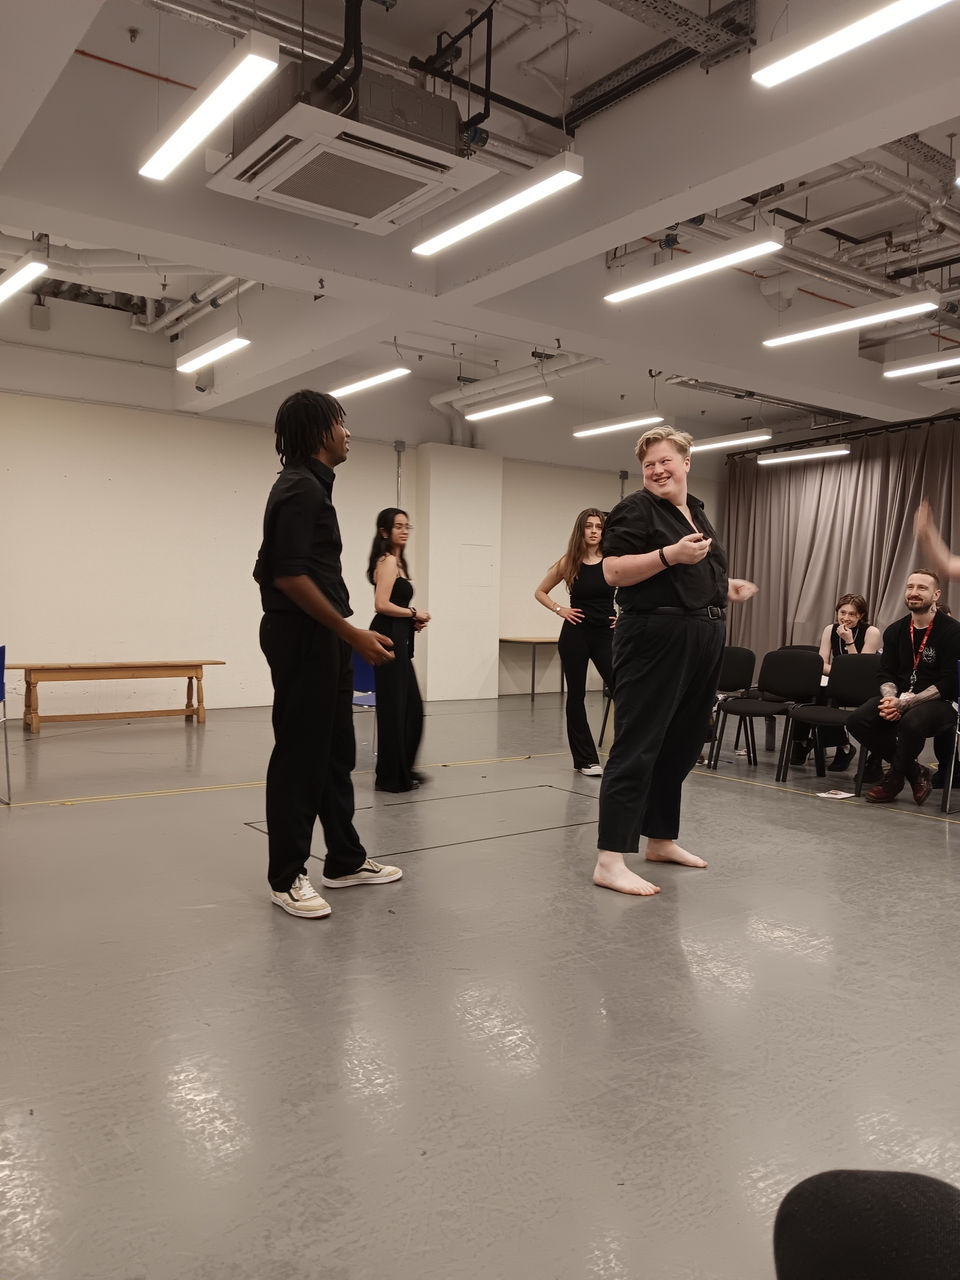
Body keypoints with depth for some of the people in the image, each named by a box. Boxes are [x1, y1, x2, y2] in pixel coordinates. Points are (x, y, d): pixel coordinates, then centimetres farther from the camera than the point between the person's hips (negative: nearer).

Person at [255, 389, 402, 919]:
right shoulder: (301, 488, -13)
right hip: (302, 637, -10)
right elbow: (290, 575, -22)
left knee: (336, 752, 14)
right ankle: (286, 877, 9)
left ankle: (345, 860, 24)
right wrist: (353, 634, -21)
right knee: (299, 755, -3)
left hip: (321, 638, 10)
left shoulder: (310, 486, 18)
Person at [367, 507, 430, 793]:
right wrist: (414, 613, -11)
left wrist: (412, 621, 6)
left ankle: (403, 768, 28)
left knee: (412, 706, 16)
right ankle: (392, 777, 9)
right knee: (393, 707, -2)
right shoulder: (388, 561, -12)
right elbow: (382, 604, -22)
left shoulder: (396, 561, 18)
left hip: (398, 640, 10)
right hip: (388, 638, -10)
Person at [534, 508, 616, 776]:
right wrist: (559, 610, -2)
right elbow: (540, 592, 11)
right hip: (575, 635, 1)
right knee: (576, 695, 5)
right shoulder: (569, 562, 0)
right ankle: (585, 758, 16)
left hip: (606, 634, 0)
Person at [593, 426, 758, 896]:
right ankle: (610, 861, -8)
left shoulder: (696, 511, 18)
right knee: (638, 747, -10)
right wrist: (671, 553, -24)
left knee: (682, 746, 15)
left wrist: (726, 586, 13)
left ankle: (660, 839, 29)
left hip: (701, 642, 9)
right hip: (655, 639, -8)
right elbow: (614, 572, -17)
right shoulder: (635, 510, -7)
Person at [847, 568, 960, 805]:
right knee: (857, 721, -21)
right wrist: (891, 698, -16)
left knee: (911, 722, -38)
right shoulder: (895, 631, 9)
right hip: (900, 698, 6)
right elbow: (887, 674, 8)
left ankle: (895, 776, -6)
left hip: (940, 702, -5)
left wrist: (904, 703, -23)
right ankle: (913, 771, -2)